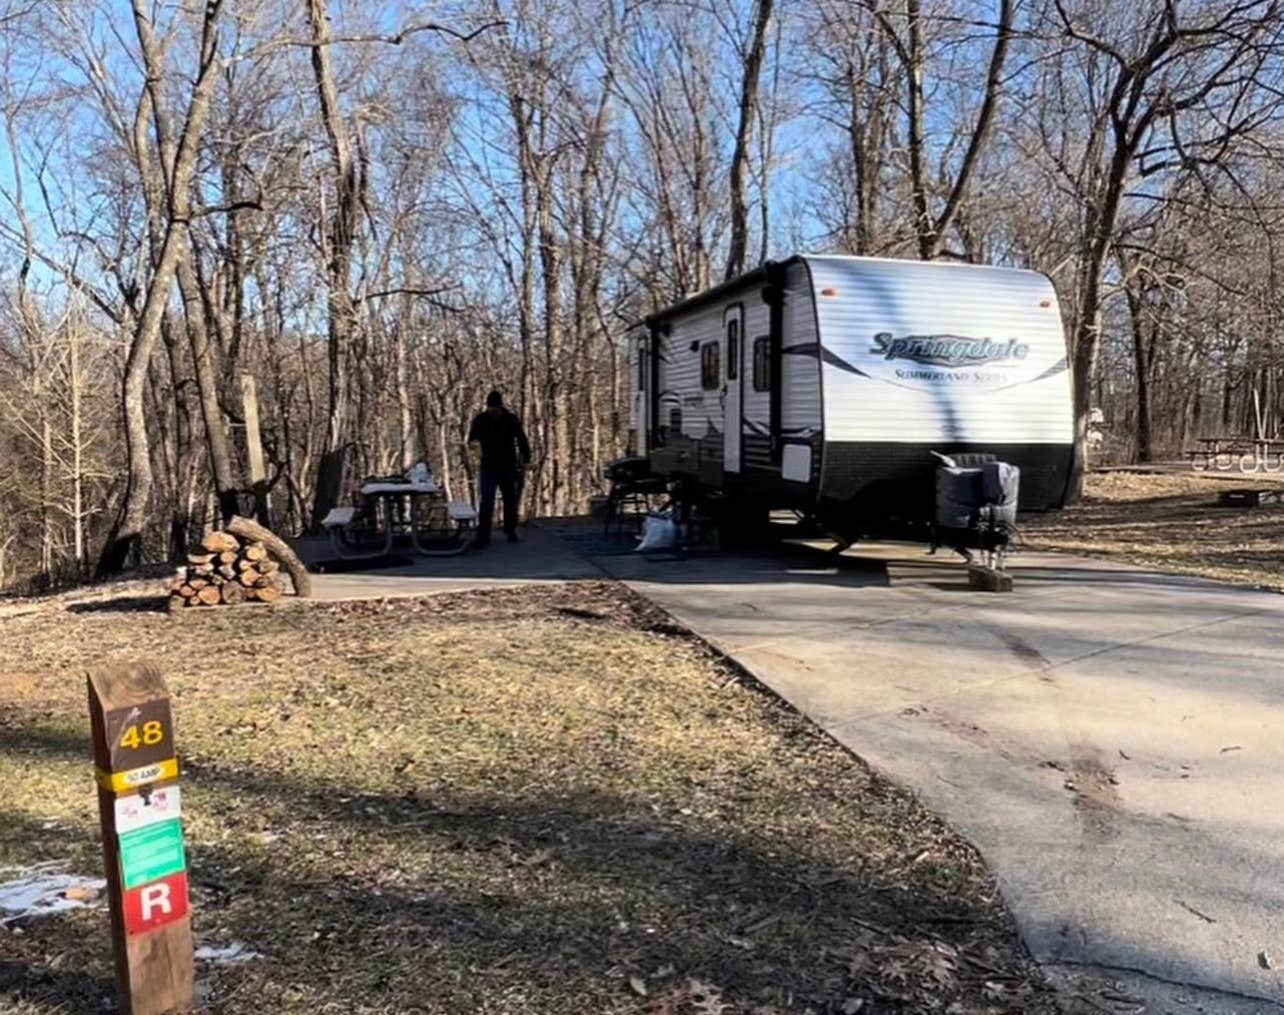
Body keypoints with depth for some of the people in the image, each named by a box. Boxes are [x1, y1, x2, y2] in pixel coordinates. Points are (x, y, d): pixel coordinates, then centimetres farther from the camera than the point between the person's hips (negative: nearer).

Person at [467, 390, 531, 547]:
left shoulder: (511, 419, -4)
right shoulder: (480, 420, -4)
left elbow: (522, 440, 5)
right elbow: (472, 438, -2)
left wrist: (526, 459, 3)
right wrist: (473, 444, -25)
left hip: (509, 467, 1)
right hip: (489, 468, -1)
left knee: (510, 502, 11)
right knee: (486, 503, -10)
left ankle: (511, 531, 28)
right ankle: (483, 536, -9)